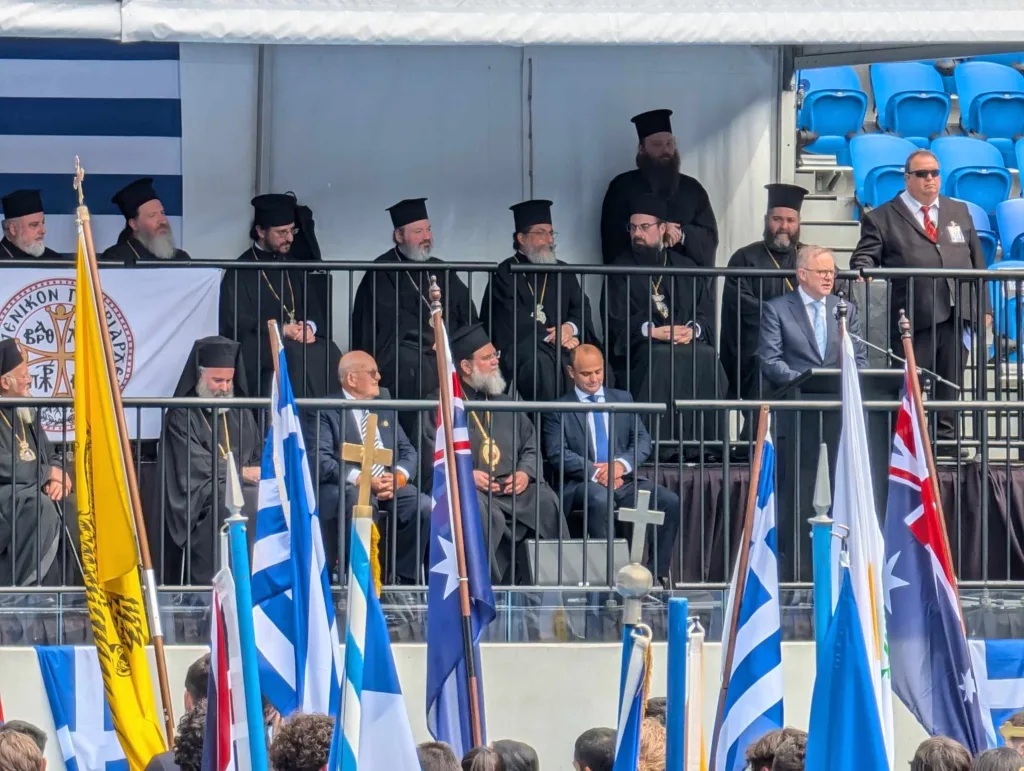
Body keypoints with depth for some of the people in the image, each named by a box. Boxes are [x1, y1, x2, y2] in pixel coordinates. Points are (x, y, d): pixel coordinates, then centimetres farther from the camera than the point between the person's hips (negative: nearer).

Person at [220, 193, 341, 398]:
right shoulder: (241, 271, 2)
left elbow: (315, 310, 16)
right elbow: (237, 322, -6)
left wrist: (310, 327, -8)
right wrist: (281, 329, -15)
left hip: (300, 341, 5)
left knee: (329, 354, -28)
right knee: (298, 356, -36)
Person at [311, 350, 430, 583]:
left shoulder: (384, 411, 25)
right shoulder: (326, 412, 4)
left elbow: (408, 452, 18)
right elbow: (321, 461, -9)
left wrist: (399, 476, -6)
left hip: (391, 485, 6)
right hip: (345, 488, -6)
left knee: (424, 507, -23)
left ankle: (405, 578, -11)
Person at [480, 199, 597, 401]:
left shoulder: (562, 272, 21)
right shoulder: (506, 273, 3)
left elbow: (582, 309, 12)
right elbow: (512, 320, -9)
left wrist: (571, 327, -11)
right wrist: (551, 336, -16)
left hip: (561, 344, 5)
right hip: (517, 346, -5)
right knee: (541, 362, -38)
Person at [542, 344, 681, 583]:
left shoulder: (623, 399, 19)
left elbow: (643, 440, 12)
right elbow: (557, 455, -3)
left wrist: (622, 464, -10)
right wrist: (595, 472, -17)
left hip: (624, 480, 4)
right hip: (582, 483, -4)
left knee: (670, 501, -21)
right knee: (600, 500, -39)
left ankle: (658, 573, -16)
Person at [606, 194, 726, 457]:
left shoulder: (686, 267, 21)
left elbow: (707, 311, 11)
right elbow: (617, 320, 1)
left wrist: (693, 330, -11)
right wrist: (651, 331, -16)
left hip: (688, 342, 2)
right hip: (642, 347, -2)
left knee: (707, 358, -31)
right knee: (662, 359, -36)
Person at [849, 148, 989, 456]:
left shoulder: (959, 211, 18)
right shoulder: (882, 219, 4)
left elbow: (977, 261, 18)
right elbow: (864, 256, -1)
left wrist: (983, 307, 13)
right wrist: (863, 269, -26)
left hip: (956, 314, 4)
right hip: (913, 316, -4)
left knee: (950, 383, 9)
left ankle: (946, 436, 18)